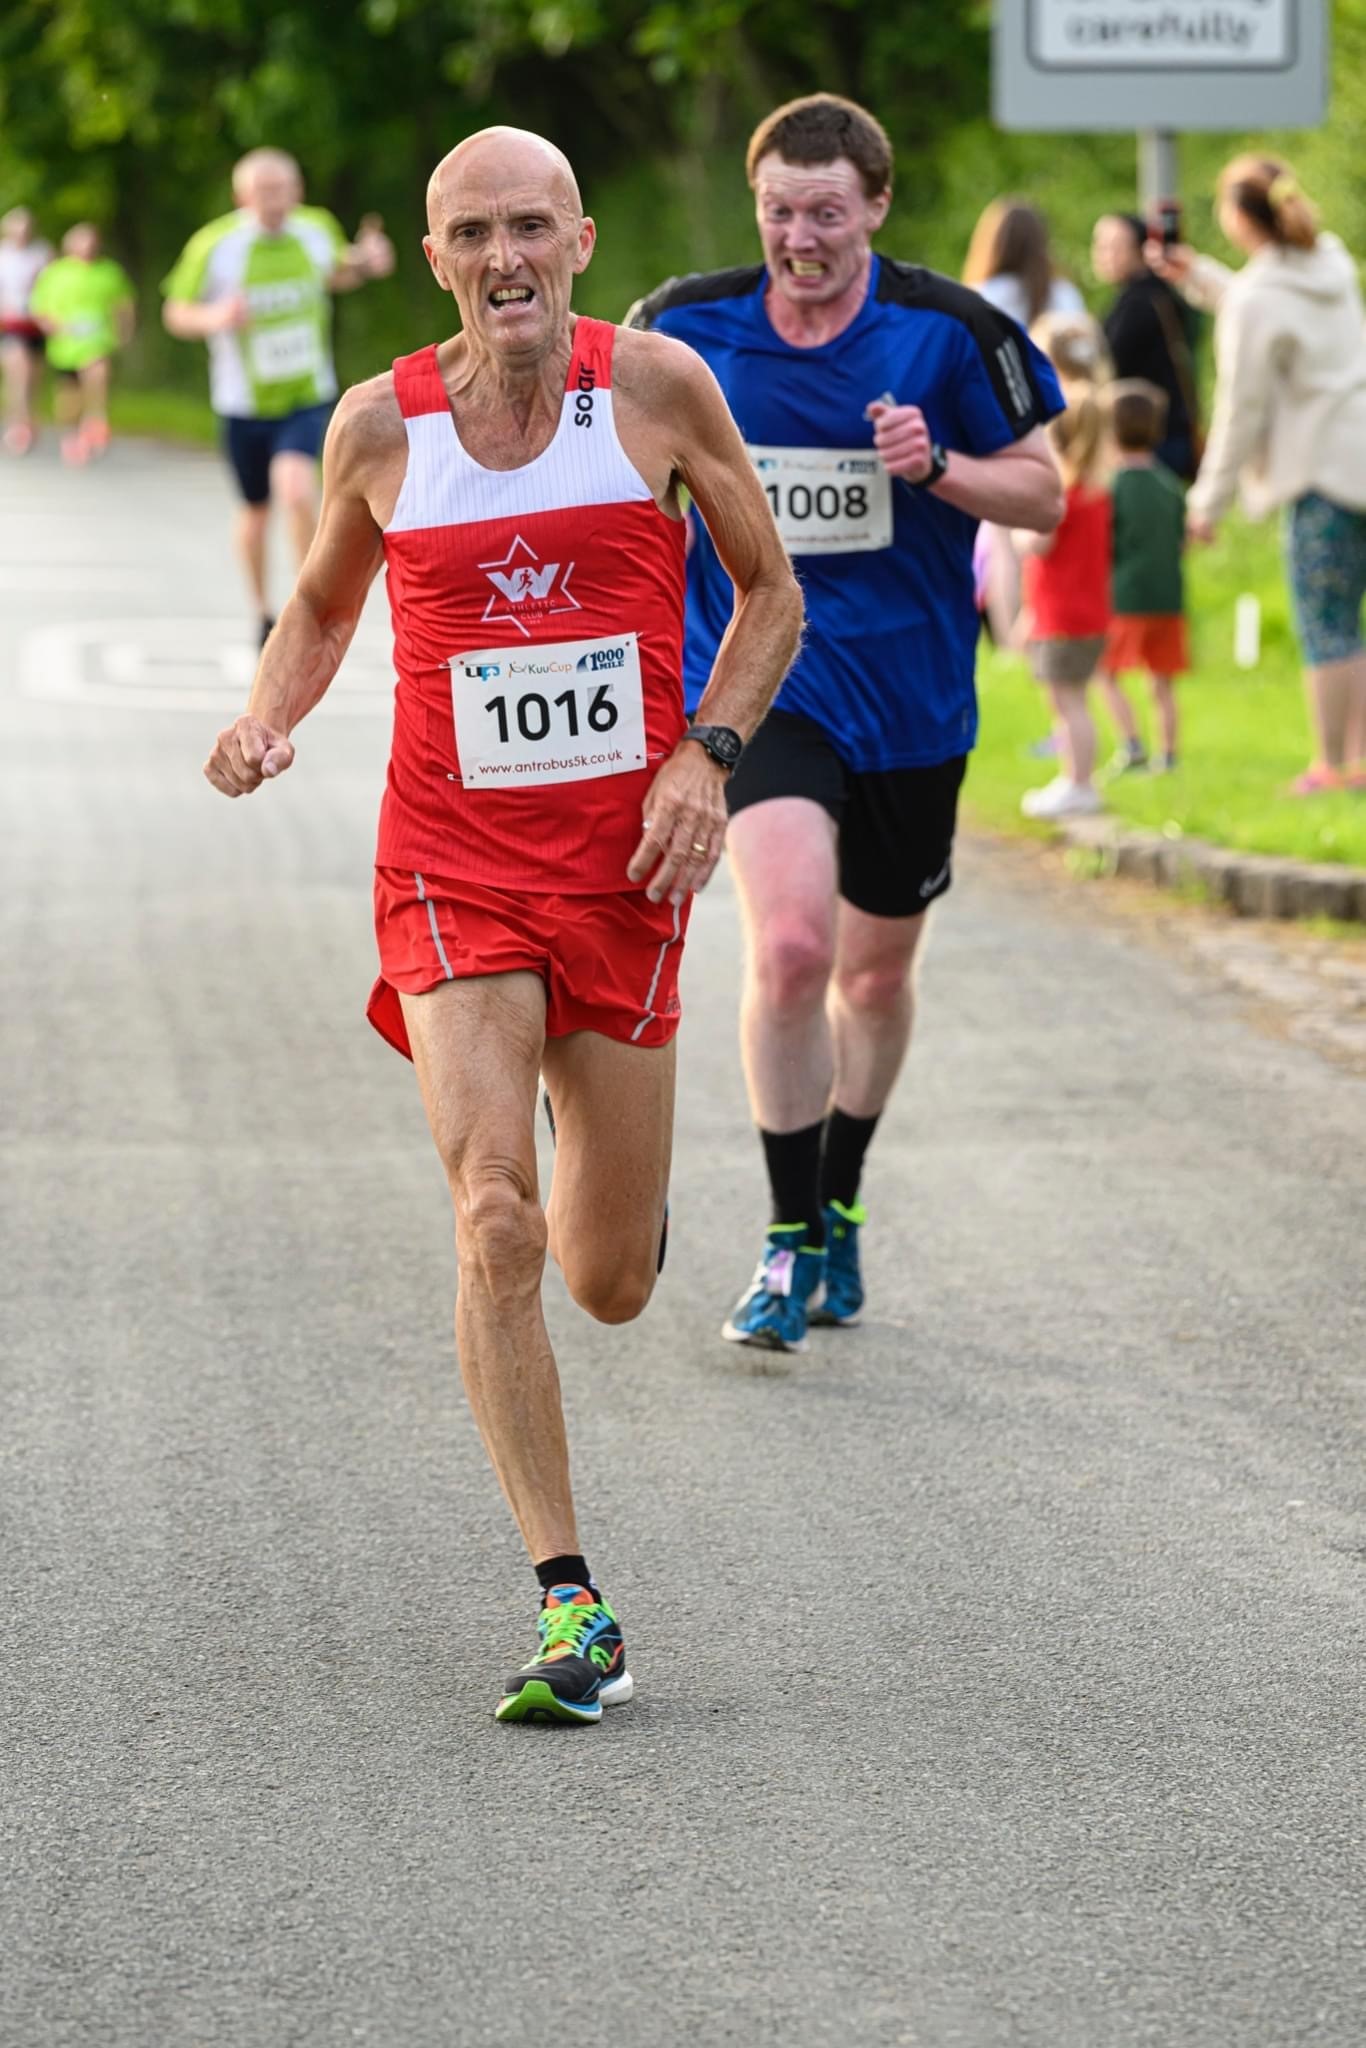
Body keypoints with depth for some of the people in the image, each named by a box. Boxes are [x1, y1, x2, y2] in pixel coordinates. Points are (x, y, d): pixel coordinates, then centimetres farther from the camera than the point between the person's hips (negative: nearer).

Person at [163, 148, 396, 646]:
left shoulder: (317, 228, -5)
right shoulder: (213, 245, -14)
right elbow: (176, 314, -5)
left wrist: (364, 264, -5)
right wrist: (214, 318, -26)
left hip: (308, 396, 0)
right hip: (244, 403, 0)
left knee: (296, 488, -25)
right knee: (256, 510, 12)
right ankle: (264, 613, 36)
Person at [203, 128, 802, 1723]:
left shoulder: (656, 386, -3)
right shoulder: (381, 425, -1)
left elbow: (770, 594, 7)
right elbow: (322, 604, 16)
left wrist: (706, 756, -8)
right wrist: (266, 721, -4)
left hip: (625, 869, 1)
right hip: (452, 868, -1)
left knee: (607, 1284, 8)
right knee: (494, 1231, -19)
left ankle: (612, 1203, 48)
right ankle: (569, 1607, -14)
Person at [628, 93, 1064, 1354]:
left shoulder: (949, 332, -9)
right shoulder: (689, 327, -6)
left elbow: (1043, 495, -3)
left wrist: (937, 467, -20)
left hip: (911, 692, 2)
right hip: (761, 681, -2)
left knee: (877, 971, 16)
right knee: (790, 948, -22)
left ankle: (841, 1209, 39)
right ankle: (791, 1239, -8)